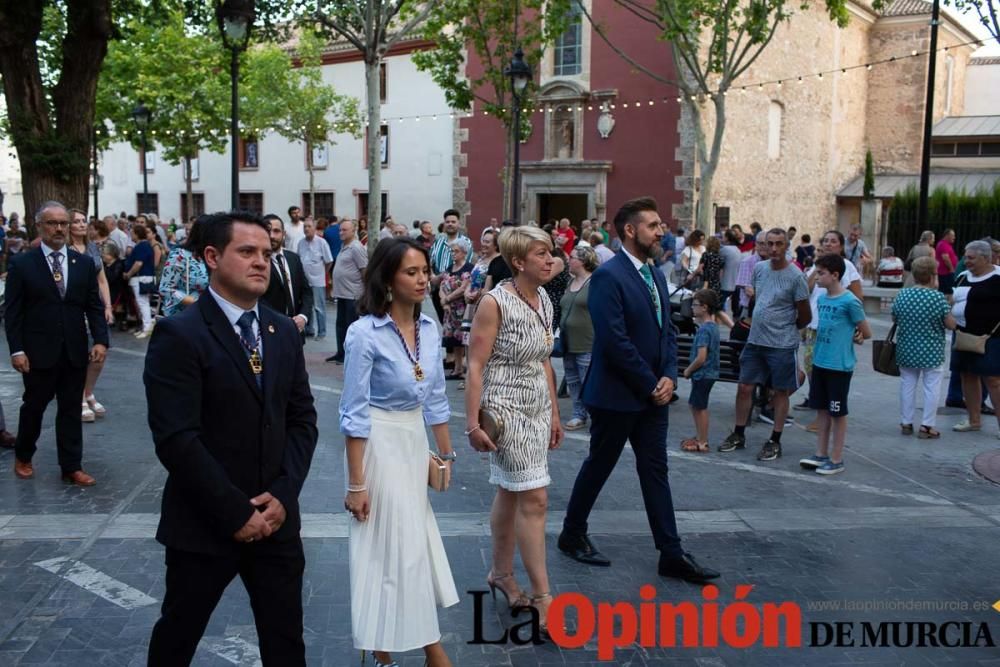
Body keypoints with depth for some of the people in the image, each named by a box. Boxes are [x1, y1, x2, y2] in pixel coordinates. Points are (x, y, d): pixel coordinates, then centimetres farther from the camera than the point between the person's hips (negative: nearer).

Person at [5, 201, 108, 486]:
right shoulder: (21, 263, -2)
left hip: (75, 351, 2)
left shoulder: (84, 263, 6)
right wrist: (16, 350, -10)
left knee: (71, 409, 8)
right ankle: (23, 456, 34)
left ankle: (72, 467, 15)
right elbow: (12, 311, -4)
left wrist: (100, 340, -6)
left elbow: (95, 306, 5)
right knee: (34, 406, 12)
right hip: (39, 351, -2)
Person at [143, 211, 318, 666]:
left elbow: (302, 419, 6)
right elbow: (176, 439, -19)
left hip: (276, 518, 5)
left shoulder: (284, 331, 6)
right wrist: (236, 512, -17)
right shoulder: (179, 334, -13)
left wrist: (283, 494, -7)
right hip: (204, 524, -4)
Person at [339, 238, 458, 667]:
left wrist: (446, 454, 14)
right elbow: (355, 413, -17)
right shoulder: (365, 333, -18)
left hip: (415, 443, 6)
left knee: (416, 544, 15)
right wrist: (356, 483, -17)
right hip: (380, 446, -6)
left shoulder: (429, 329, 1)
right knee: (392, 548, 2)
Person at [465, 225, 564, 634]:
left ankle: (501, 574, 30)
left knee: (511, 493, 16)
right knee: (534, 498, -6)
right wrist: (472, 423, -17)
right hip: (505, 409, -7)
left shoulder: (544, 300, 7)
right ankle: (542, 594, 5)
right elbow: (475, 365, -15)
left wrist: (555, 413, 16)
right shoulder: (495, 302, -15)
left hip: (537, 408, 7)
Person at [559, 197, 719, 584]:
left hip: (654, 393, 8)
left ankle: (671, 555, 15)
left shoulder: (655, 275, 10)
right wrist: (651, 384, -15)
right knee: (598, 466, 8)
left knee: (655, 470, 10)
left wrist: (669, 377, -3)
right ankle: (572, 535, 28)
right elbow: (615, 341, -22)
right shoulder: (609, 276, -17)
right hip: (616, 394, -8)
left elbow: (667, 331, 12)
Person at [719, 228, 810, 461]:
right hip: (755, 340, 5)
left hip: (782, 345, -5)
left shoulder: (795, 276, -12)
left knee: (781, 391, 6)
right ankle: (739, 435, 22)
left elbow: (805, 316, -5)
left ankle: (775, 442, 16)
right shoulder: (759, 268, 5)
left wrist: (786, 328, 6)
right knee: (744, 388, 8)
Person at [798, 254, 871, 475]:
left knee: (838, 412, 3)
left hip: (839, 366, -7)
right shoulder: (822, 299, 7)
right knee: (822, 409, 14)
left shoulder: (849, 302, -14)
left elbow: (866, 333, -7)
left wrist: (847, 339, 4)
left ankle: (836, 459, 13)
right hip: (820, 363, 7)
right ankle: (821, 454, 24)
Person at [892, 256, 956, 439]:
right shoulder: (938, 297, -15)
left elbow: (894, 319, 8)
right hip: (931, 352, -3)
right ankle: (926, 426, 8)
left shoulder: (902, 294, -4)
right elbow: (951, 324, -10)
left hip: (906, 351, 4)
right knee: (931, 388, 6)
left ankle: (906, 423, 19)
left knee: (907, 385, 13)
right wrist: (937, 319, 7)